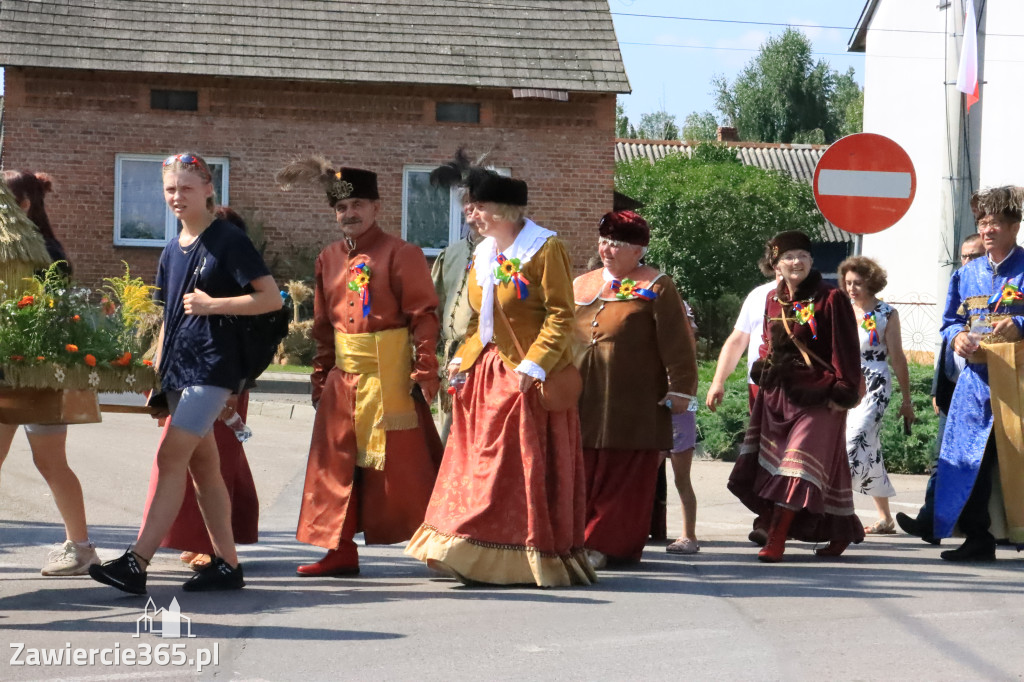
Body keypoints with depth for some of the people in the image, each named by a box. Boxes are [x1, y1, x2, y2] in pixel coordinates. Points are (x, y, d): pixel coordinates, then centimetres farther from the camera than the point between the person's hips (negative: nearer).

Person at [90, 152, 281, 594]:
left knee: (171, 457, -15)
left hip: (213, 367, -8)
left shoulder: (228, 241, -7)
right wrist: (156, 379, 16)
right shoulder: (173, 251, 15)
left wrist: (212, 305, -16)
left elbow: (272, 298, -11)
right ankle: (227, 564, 15)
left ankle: (136, 563, -18)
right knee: (202, 465, 9)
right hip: (179, 369, 8)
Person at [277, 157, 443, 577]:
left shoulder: (401, 255, -6)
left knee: (402, 463, -3)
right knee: (337, 464, 7)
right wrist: (321, 377, 12)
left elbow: (423, 317, -10)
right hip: (343, 376, 6)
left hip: (390, 378, -6)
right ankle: (340, 553, 14)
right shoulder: (329, 259, 12)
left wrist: (424, 371, -16)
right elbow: (323, 326, 17)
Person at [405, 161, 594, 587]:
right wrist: (464, 357, 11)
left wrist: (533, 364, -24)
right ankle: (483, 558, 14)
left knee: (530, 470, -5)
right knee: (483, 467, 8)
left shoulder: (544, 249, -10)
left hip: (531, 380, -8)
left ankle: (538, 559, 1)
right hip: (487, 375, 8)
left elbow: (560, 316, -15)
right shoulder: (483, 254, 14)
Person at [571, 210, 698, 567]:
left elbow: (677, 344, -6)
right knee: (582, 475, 4)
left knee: (625, 478, -2)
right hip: (584, 402, 5)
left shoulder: (656, 288, -1)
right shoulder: (581, 285, 15)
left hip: (633, 406, -5)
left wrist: (680, 390, -11)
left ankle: (608, 545, 4)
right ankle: (578, 539, 12)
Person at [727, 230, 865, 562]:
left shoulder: (830, 299, -6)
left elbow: (845, 349, -8)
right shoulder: (773, 299, 12)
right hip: (777, 393, 7)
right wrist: (764, 371, 11)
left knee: (798, 469, -11)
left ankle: (776, 541, -12)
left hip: (816, 396, -7)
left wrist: (842, 391, -13)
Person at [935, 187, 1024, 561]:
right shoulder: (965, 275, 15)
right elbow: (950, 321, 20)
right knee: (971, 459, 2)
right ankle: (978, 539, 10)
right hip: (976, 377, 5)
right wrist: (958, 335, -1)